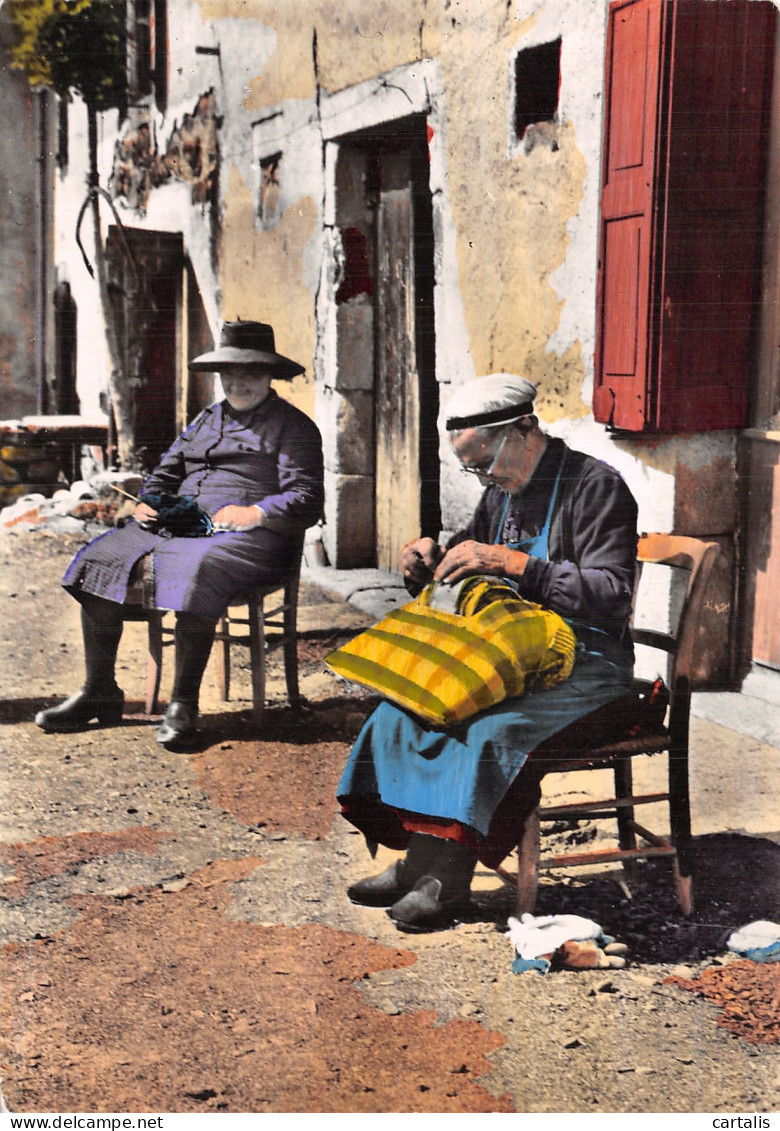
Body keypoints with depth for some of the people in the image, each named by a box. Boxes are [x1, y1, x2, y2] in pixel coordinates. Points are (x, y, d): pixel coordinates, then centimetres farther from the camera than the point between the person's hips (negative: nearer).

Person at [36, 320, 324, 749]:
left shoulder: (293, 426, 6)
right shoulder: (207, 419, 27)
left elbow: (306, 501, -5)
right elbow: (164, 475, 31)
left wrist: (254, 513, -19)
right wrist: (147, 503, 10)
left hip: (245, 537, -7)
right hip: (179, 525, 7)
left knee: (195, 569, -39)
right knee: (100, 557, -14)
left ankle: (184, 704, -29)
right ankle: (98, 692, -7)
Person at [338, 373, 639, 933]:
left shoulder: (596, 485, -11)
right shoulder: (502, 492, 12)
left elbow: (611, 596, -22)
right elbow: (465, 581, 24)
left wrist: (512, 563, -27)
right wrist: (429, 562, 0)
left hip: (586, 662, -8)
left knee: (484, 729, -30)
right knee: (404, 710, -10)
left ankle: (448, 880, -18)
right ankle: (420, 861, -8)